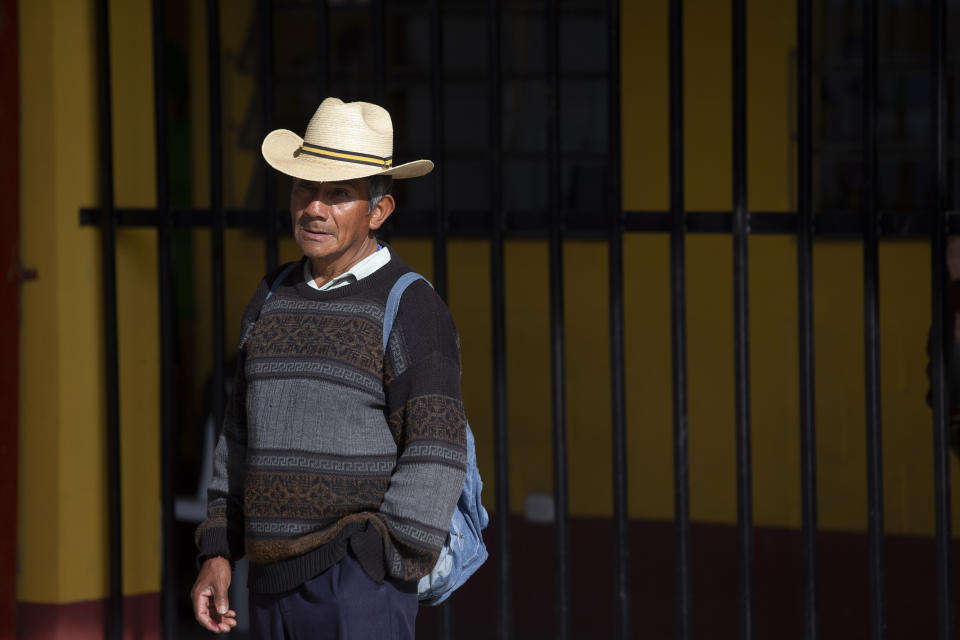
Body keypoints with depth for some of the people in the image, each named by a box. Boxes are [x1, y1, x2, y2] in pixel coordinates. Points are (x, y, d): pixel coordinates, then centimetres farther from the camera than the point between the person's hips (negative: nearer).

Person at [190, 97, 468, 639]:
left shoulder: (412, 309, -8)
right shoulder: (274, 300, 13)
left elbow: (434, 462, -13)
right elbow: (245, 436, 18)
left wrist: (376, 580, -18)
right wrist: (217, 554, 8)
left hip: (362, 580, -7)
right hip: (277, 584, 7)